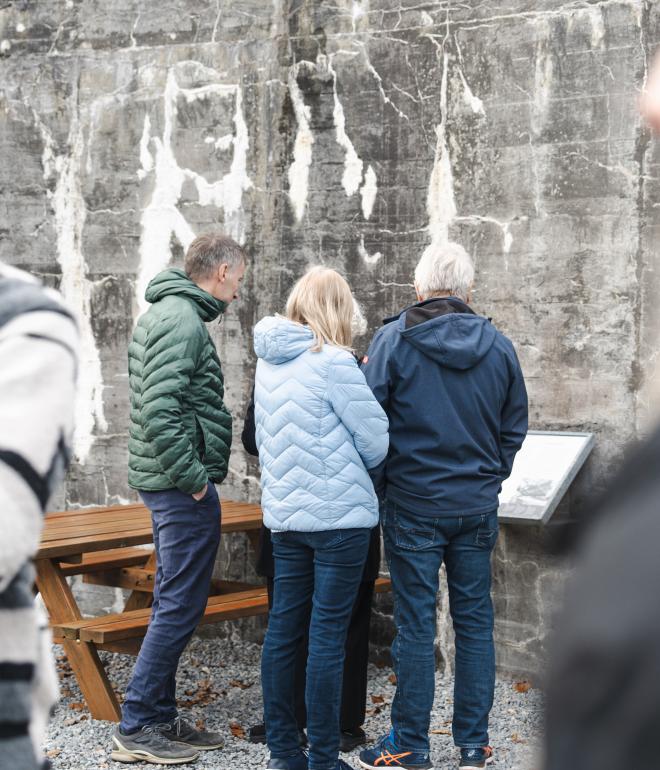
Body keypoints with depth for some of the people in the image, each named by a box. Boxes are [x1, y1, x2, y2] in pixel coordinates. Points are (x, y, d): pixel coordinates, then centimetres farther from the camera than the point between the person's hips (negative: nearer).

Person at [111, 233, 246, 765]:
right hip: (184, 487, -11)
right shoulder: (182, 321, -15)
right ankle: (138, 727, 1)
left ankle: (160, 717, 22)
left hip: (168, 482, 11)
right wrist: (192, 476, -19)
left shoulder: (168, 313, 18)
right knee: (181, 606, -5)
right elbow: (160, 408, -25)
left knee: (173, 603, 15)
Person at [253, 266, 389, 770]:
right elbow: (376, 444, -9)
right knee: (328, 638, -2)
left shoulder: (268, 361, 8)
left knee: (282, 630, 11)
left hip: (284, 514, 7)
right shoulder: (334, 362, -14)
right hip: (340, 516, -7)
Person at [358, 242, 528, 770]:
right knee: (475, 620, 10)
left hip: (413, 505, -3)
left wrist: (380, 487, 6)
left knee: (416, 625, 3)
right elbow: (514, 429, 10)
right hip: (478, 506, 3)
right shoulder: (499, 346, 2)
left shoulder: (393, 340, -8)